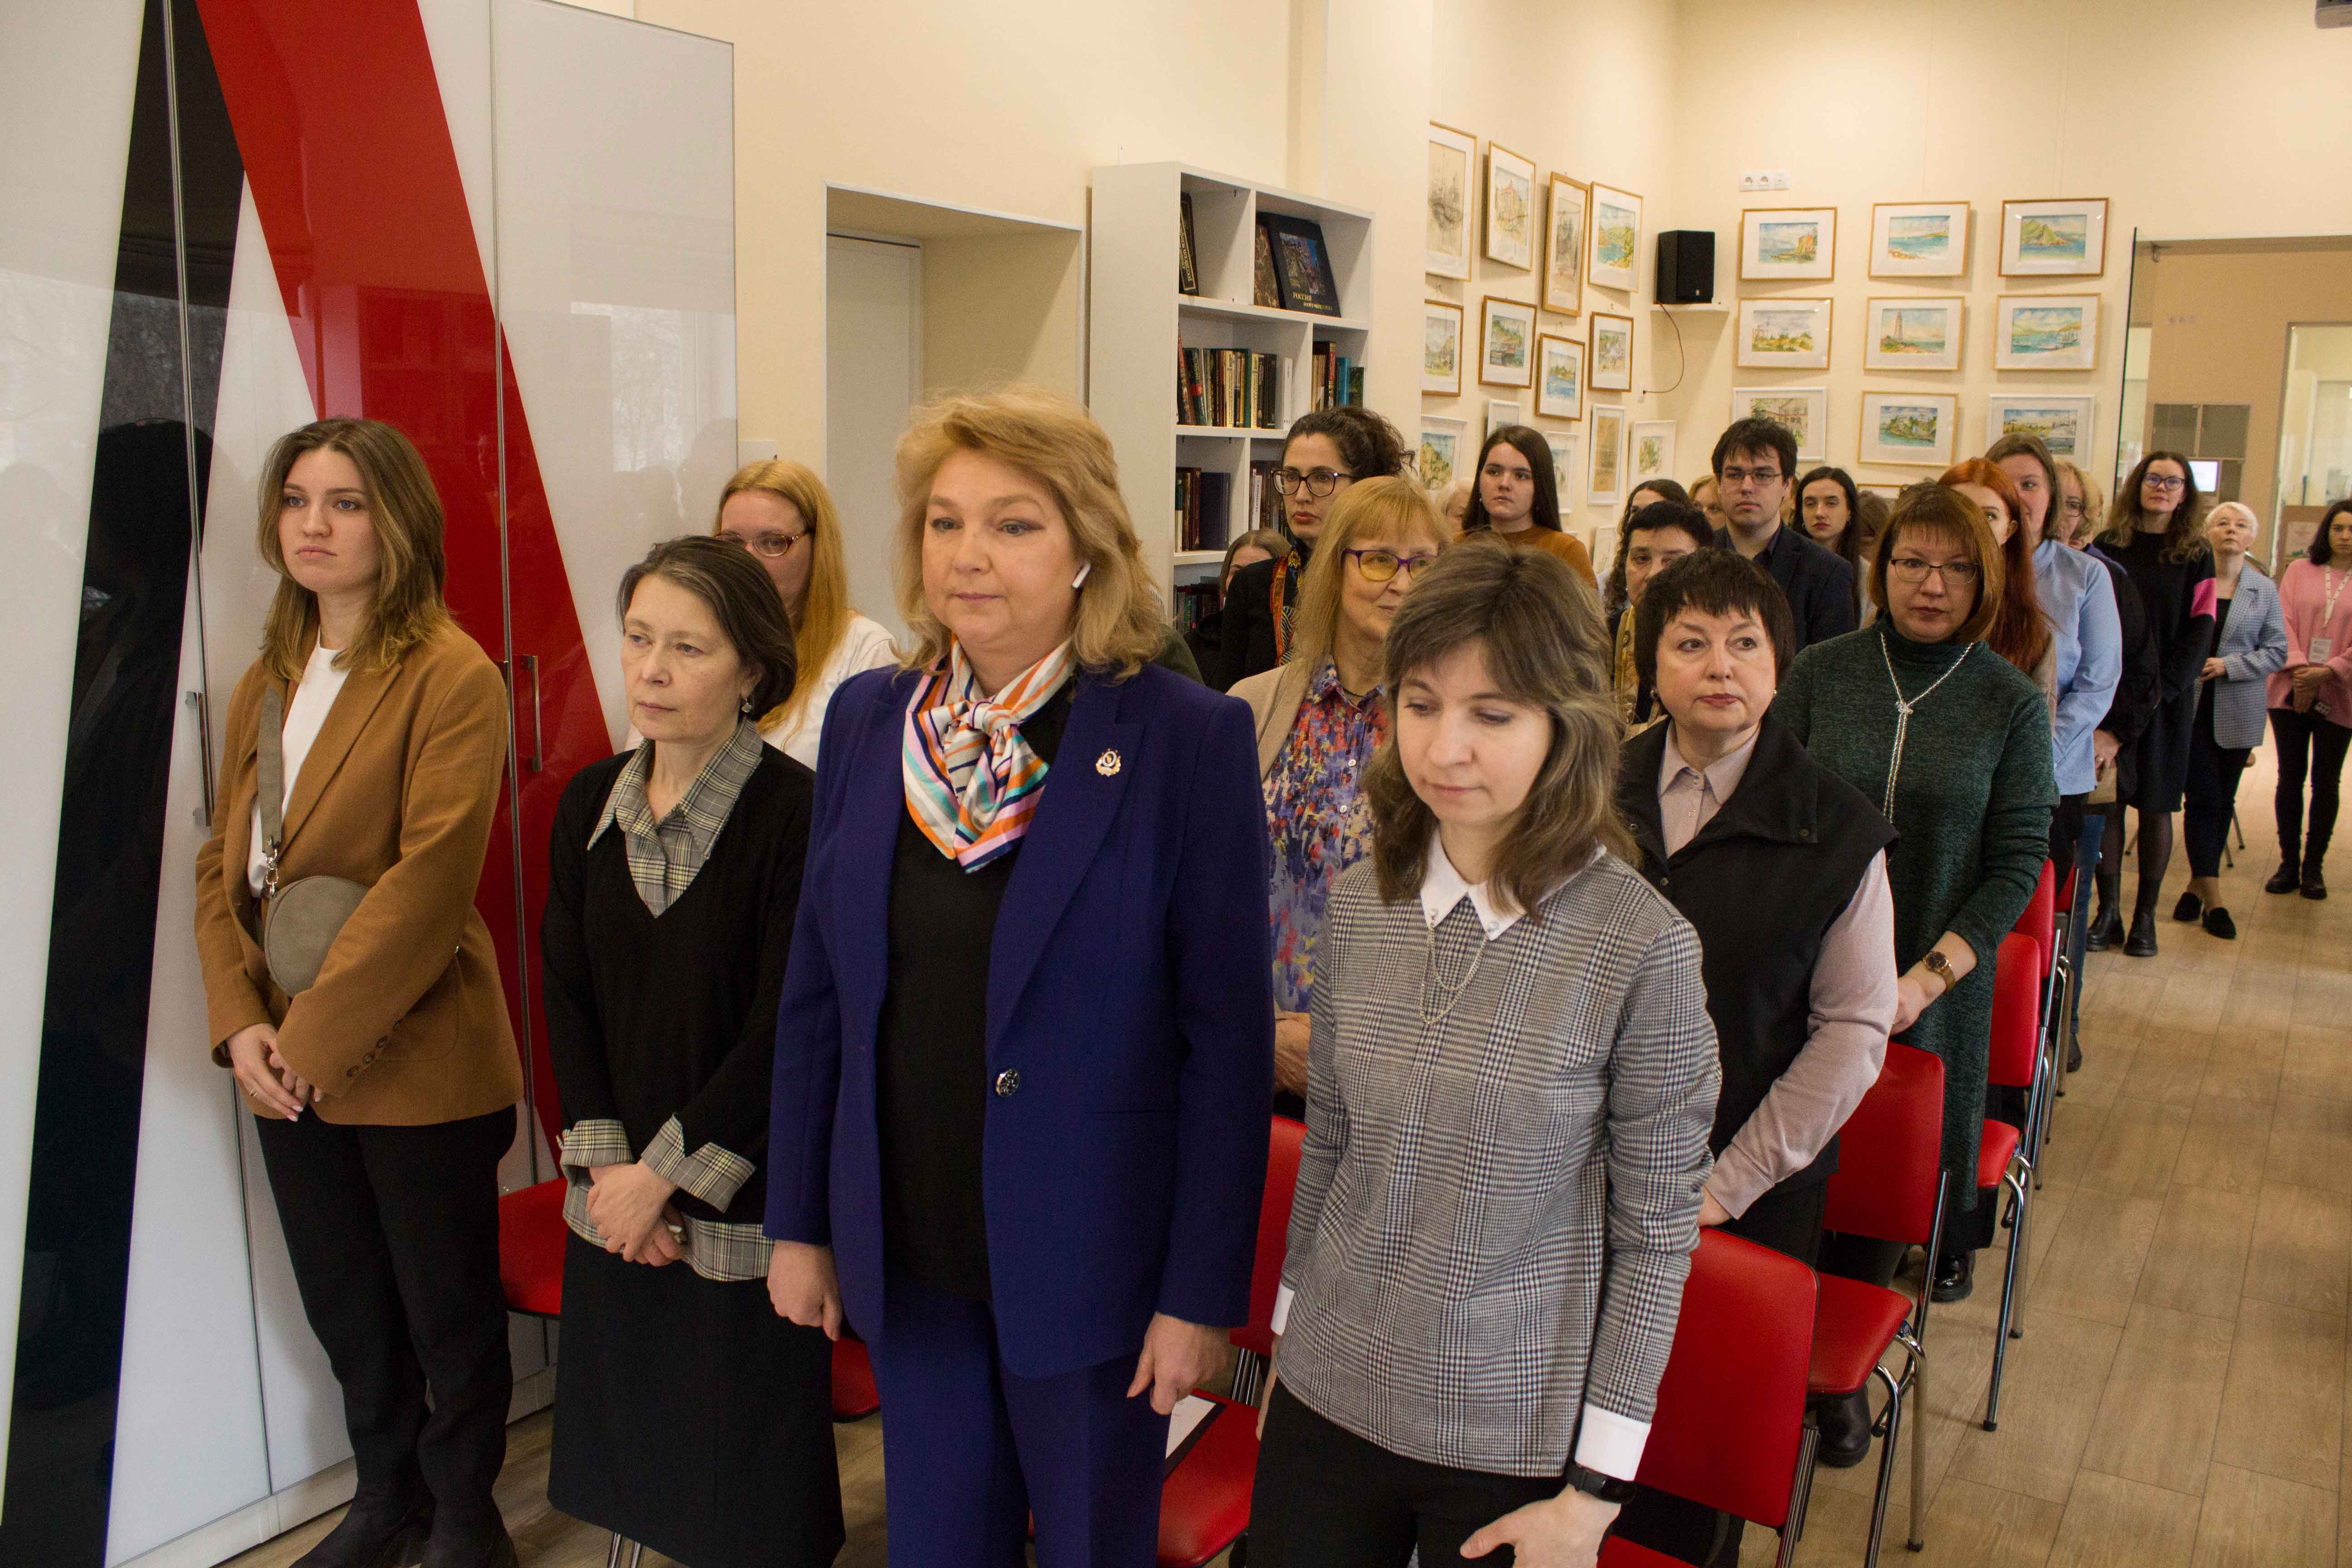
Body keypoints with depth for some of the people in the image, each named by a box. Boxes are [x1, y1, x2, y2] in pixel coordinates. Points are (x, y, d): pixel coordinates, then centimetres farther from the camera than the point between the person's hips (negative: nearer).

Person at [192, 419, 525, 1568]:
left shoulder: (454, 679, -13)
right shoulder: (267, 684, 11)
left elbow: (429, 880, -20)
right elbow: (224, 862, 9)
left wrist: (313, 1037, -19)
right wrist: (241, 1024, -5)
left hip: (416, 1063, -7)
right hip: (287, 1064, 7)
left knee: (448, 1311, 10)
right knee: (345, 1309, 20)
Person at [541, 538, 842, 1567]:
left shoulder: (795, 811, -15)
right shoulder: (590, 805, 4)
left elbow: (787, 1026, -16)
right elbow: (565, 994, 4)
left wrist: (665, 1174, -12)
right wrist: (605, 1166, -5)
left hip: (744, 1208, -5)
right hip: (615, 1207, 5)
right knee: (628, 1442, 16)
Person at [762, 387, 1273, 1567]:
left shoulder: (1187, 739, -14)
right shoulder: (868, 719, 0)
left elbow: (1227, 1035, -12)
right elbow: (814, 993, 6)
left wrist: (1204, 1290, -12)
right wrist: (797, 1220, 7)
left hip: (1087, 1256, -3)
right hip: (906, 1250, 4)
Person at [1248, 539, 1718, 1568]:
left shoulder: (1642, 946, -17)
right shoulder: (1359, 904, -4)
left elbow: (1657, 1233, -10)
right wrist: (1289, 1330, 13)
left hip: (1517, 1436, -3)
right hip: (1326, 1396, 4)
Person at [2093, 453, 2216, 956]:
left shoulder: (2196, 556, 6)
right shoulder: (2107, 548, 6)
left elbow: (2200, 629, 1)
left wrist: (2167, 684, -11)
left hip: (2167, 699, 0)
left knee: (2156, 805, 3)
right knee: (2106, 800, 0)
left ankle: (2146, 915, 9)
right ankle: (2108, 910, 7)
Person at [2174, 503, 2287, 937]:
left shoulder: (2265, 591, 5)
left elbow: (2277, 651, 3)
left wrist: (2228, 665, -11)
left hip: (2237, 712, 3)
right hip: (2190, 706, -3)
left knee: (2223, 801, 9)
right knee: (2203, 798, -6)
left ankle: (2198, 884, 22)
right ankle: (2212, 896, -1)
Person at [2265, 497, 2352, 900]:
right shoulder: (2299, 571, 5)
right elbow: (2284, 622, -2)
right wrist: (2299, 669, -14)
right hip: (2291, 693, 1)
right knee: (2290, 778, 5)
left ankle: (2313, 866, 16)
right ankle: (2289, 863, 15)